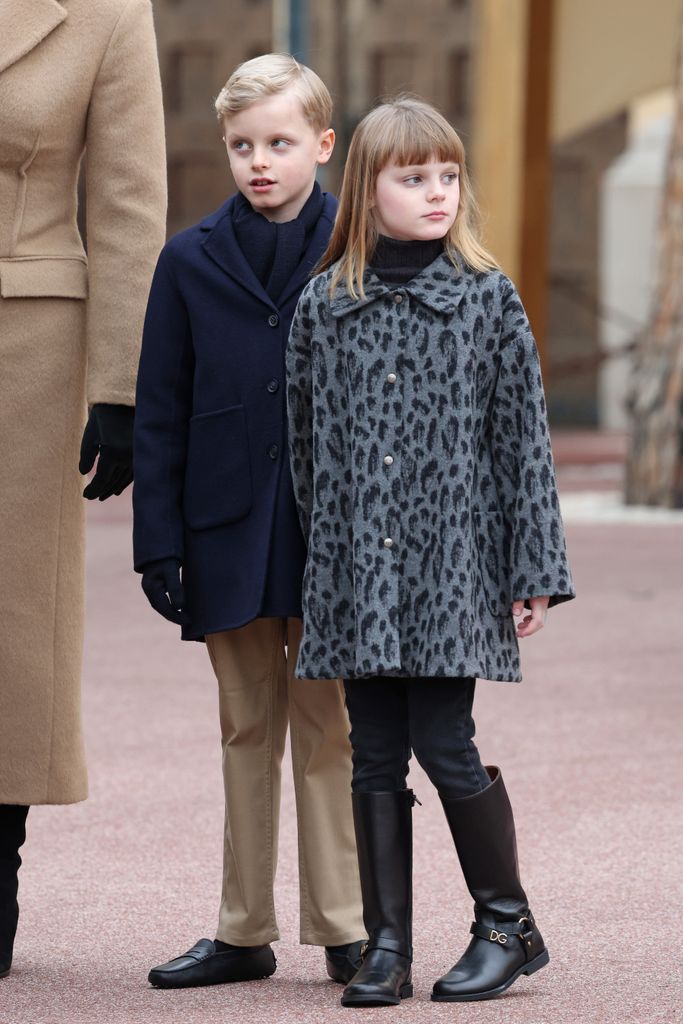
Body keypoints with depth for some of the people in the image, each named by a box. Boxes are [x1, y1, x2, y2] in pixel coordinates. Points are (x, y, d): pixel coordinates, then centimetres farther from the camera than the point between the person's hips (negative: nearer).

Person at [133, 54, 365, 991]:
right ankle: (244, 931, 15)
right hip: (230, 534, 2)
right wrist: (160, 544, 0)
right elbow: (160, 415, 5)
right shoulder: (191, 263, 4)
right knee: (247, 730, 9)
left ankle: (344, 925, 8)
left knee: (327, 725, 1)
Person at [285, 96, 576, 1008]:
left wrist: (535, 571, -2)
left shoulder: (488, 300, 1)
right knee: (376, 756, 5)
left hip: (454, 565, -2)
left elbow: (523, 436, 1)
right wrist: (320, 557, 12)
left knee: (445, 744, -5)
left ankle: (506, 923, 13)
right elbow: (307, 444, 12)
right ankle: (387, 945, 11)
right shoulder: (323, 306, 6)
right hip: (357, 575, 3)